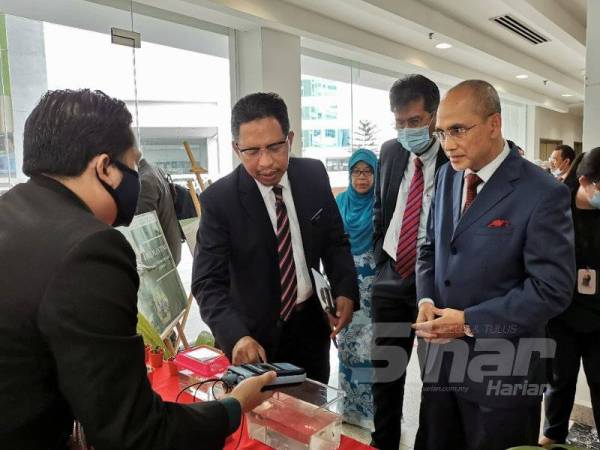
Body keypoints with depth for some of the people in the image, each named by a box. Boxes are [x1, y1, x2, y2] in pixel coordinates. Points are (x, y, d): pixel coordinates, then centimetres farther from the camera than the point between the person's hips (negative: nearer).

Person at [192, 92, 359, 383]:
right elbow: (208, 282, -20)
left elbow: (334, 240, 4)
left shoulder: (314, 175, -7)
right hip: (255, 333, -3)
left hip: (310, 325, 3)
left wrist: (345, 291, -11)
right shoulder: (219, 200, -18)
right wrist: (236, 336, -36)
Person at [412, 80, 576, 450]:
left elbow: (552, 289, -17)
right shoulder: (448, 176, 4)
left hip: (502, 368, -5)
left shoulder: (543, 194, -16)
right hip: (442, 354, 6)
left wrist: (470, 322, -20)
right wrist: (426, 300, -7)